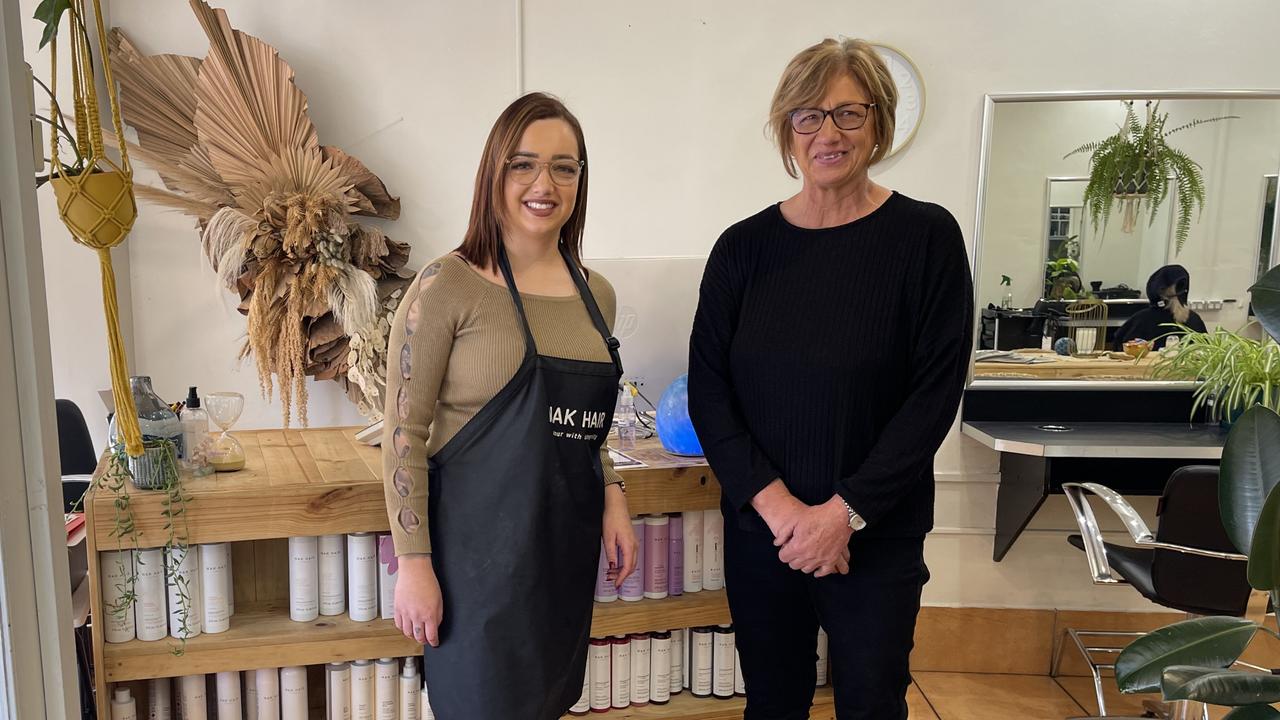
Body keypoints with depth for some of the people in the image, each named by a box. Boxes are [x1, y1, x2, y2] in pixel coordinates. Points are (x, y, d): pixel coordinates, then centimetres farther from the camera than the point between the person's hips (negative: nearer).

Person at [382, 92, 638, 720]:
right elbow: (404, 431, -11)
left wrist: (611, 497, 3)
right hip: (480, 544, -5)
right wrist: (414, 563, -13)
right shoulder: (449, 286, -11)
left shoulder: (596, 294, 7)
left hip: (567, 543, 6)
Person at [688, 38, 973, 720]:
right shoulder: (744, 247, -1)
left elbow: (936, 392, -10)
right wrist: (775, 503, -14)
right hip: (758, 529, 2)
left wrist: (846, 511, -15)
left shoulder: (926, 236, -6)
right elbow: (708, 389, -3)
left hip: (876, 538, -2)